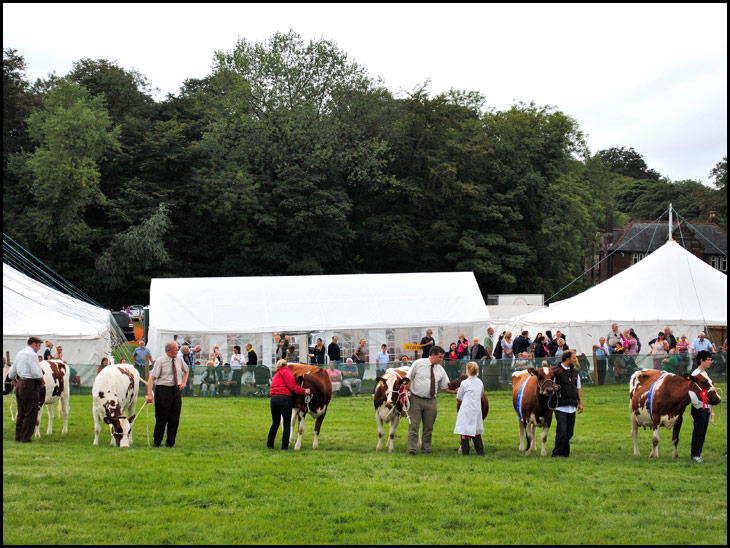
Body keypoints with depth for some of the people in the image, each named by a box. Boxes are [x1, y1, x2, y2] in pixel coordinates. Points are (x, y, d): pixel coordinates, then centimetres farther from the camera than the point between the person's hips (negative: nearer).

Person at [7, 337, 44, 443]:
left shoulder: (19, 354, 17)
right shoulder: (32, 354, -11)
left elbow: (11, 374, 21)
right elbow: (37, 373, -19)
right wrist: (42, 382, -3)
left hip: (19, 384, 9)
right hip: (30, 384, -9)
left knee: (21, 413, 14)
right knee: (30, 414, -4)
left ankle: (18, 437, 17)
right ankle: (25, 438, -4)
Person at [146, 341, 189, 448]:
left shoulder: (179, 361, 8)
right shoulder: (160, 361, -8)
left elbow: (187, 370, 31)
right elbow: (152, 378, -13)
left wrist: (184, 382, 15)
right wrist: (149, 394, -23)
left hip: (176, 390, 5)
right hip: (163, 390, -5)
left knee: (175, 419, 6)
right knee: (162, 418, -3)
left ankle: (170, 442, 16)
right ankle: (157, 443, 7)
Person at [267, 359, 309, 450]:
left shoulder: (276, 375, 28)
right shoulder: (286, 372, 4)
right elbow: (292, 385, -11)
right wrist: (303, 391, -9)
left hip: (274, 399, 7)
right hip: (285, 398, -6)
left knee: (275, 423, 18)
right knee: (287, 424, 2)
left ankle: (269, 444, 22)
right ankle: (285, 446, -1)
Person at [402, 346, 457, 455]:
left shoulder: (440, 370, 6)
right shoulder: (418, 364, -3)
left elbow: (446, 387, 8)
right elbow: (408, 379, 2)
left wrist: (456, 391, -9)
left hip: (431, 401, 4)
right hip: (416, 399, -4)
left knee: (428, 427, 8)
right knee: (414, 425, -5)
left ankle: (425, 449, 16)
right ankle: (411, 449, -4)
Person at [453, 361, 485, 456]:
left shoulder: (464, 383, -8)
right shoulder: (480, 383, 6)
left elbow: (459, 399, 1)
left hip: (466, 410, -5)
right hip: (477, 411, 5)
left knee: (464, 432, 1)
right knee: (477, 432, 14)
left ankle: (465, 453, 2)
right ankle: (480, 452, 12)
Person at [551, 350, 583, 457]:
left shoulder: (575, 372, 14)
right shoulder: (556, 371, -6)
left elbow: (578, 389, 20)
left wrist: (580, 403, 12)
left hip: (572, 408, 6)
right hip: (560, 407, -6)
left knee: (569, 432, 6)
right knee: (561, 431, -11)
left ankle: (565, 453, 14)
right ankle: (557, 453, -2)